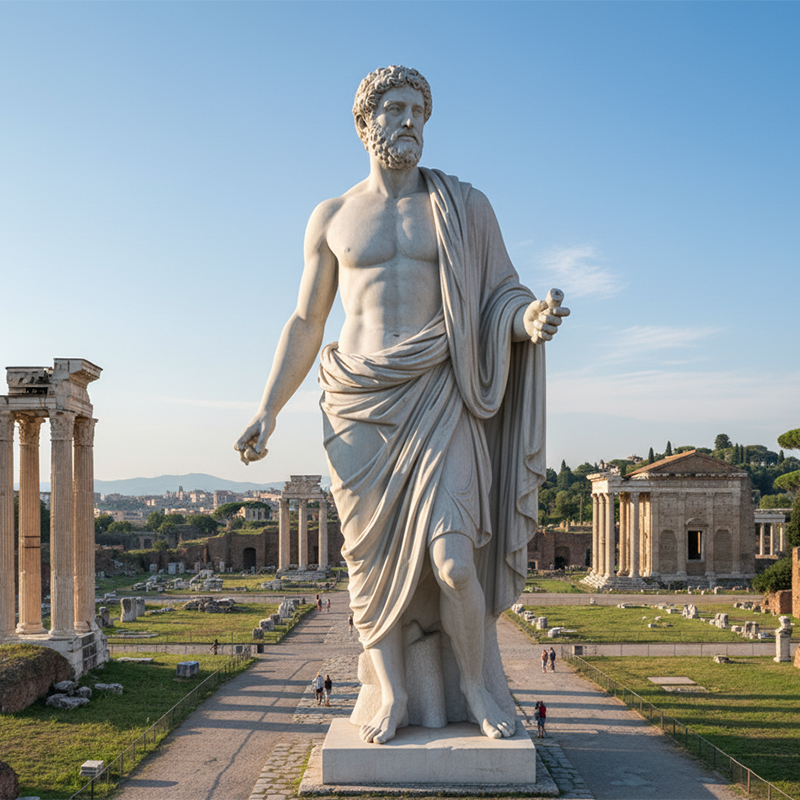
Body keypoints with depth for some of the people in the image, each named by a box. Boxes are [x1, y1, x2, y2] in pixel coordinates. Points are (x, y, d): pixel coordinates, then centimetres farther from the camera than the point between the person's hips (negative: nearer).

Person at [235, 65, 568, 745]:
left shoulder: (464, 205, 8)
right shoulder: (332, 218, 11)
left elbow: (504, 297, 6)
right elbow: (305, 324, 14)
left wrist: (533, 319, -19)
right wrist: (268, 411, 6)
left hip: (435, 397, -2)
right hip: (359, 404, 2)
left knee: (451, 557, -13)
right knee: (373, 555, 2)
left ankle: (481, 688, 10)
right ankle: (391, 694, 19)